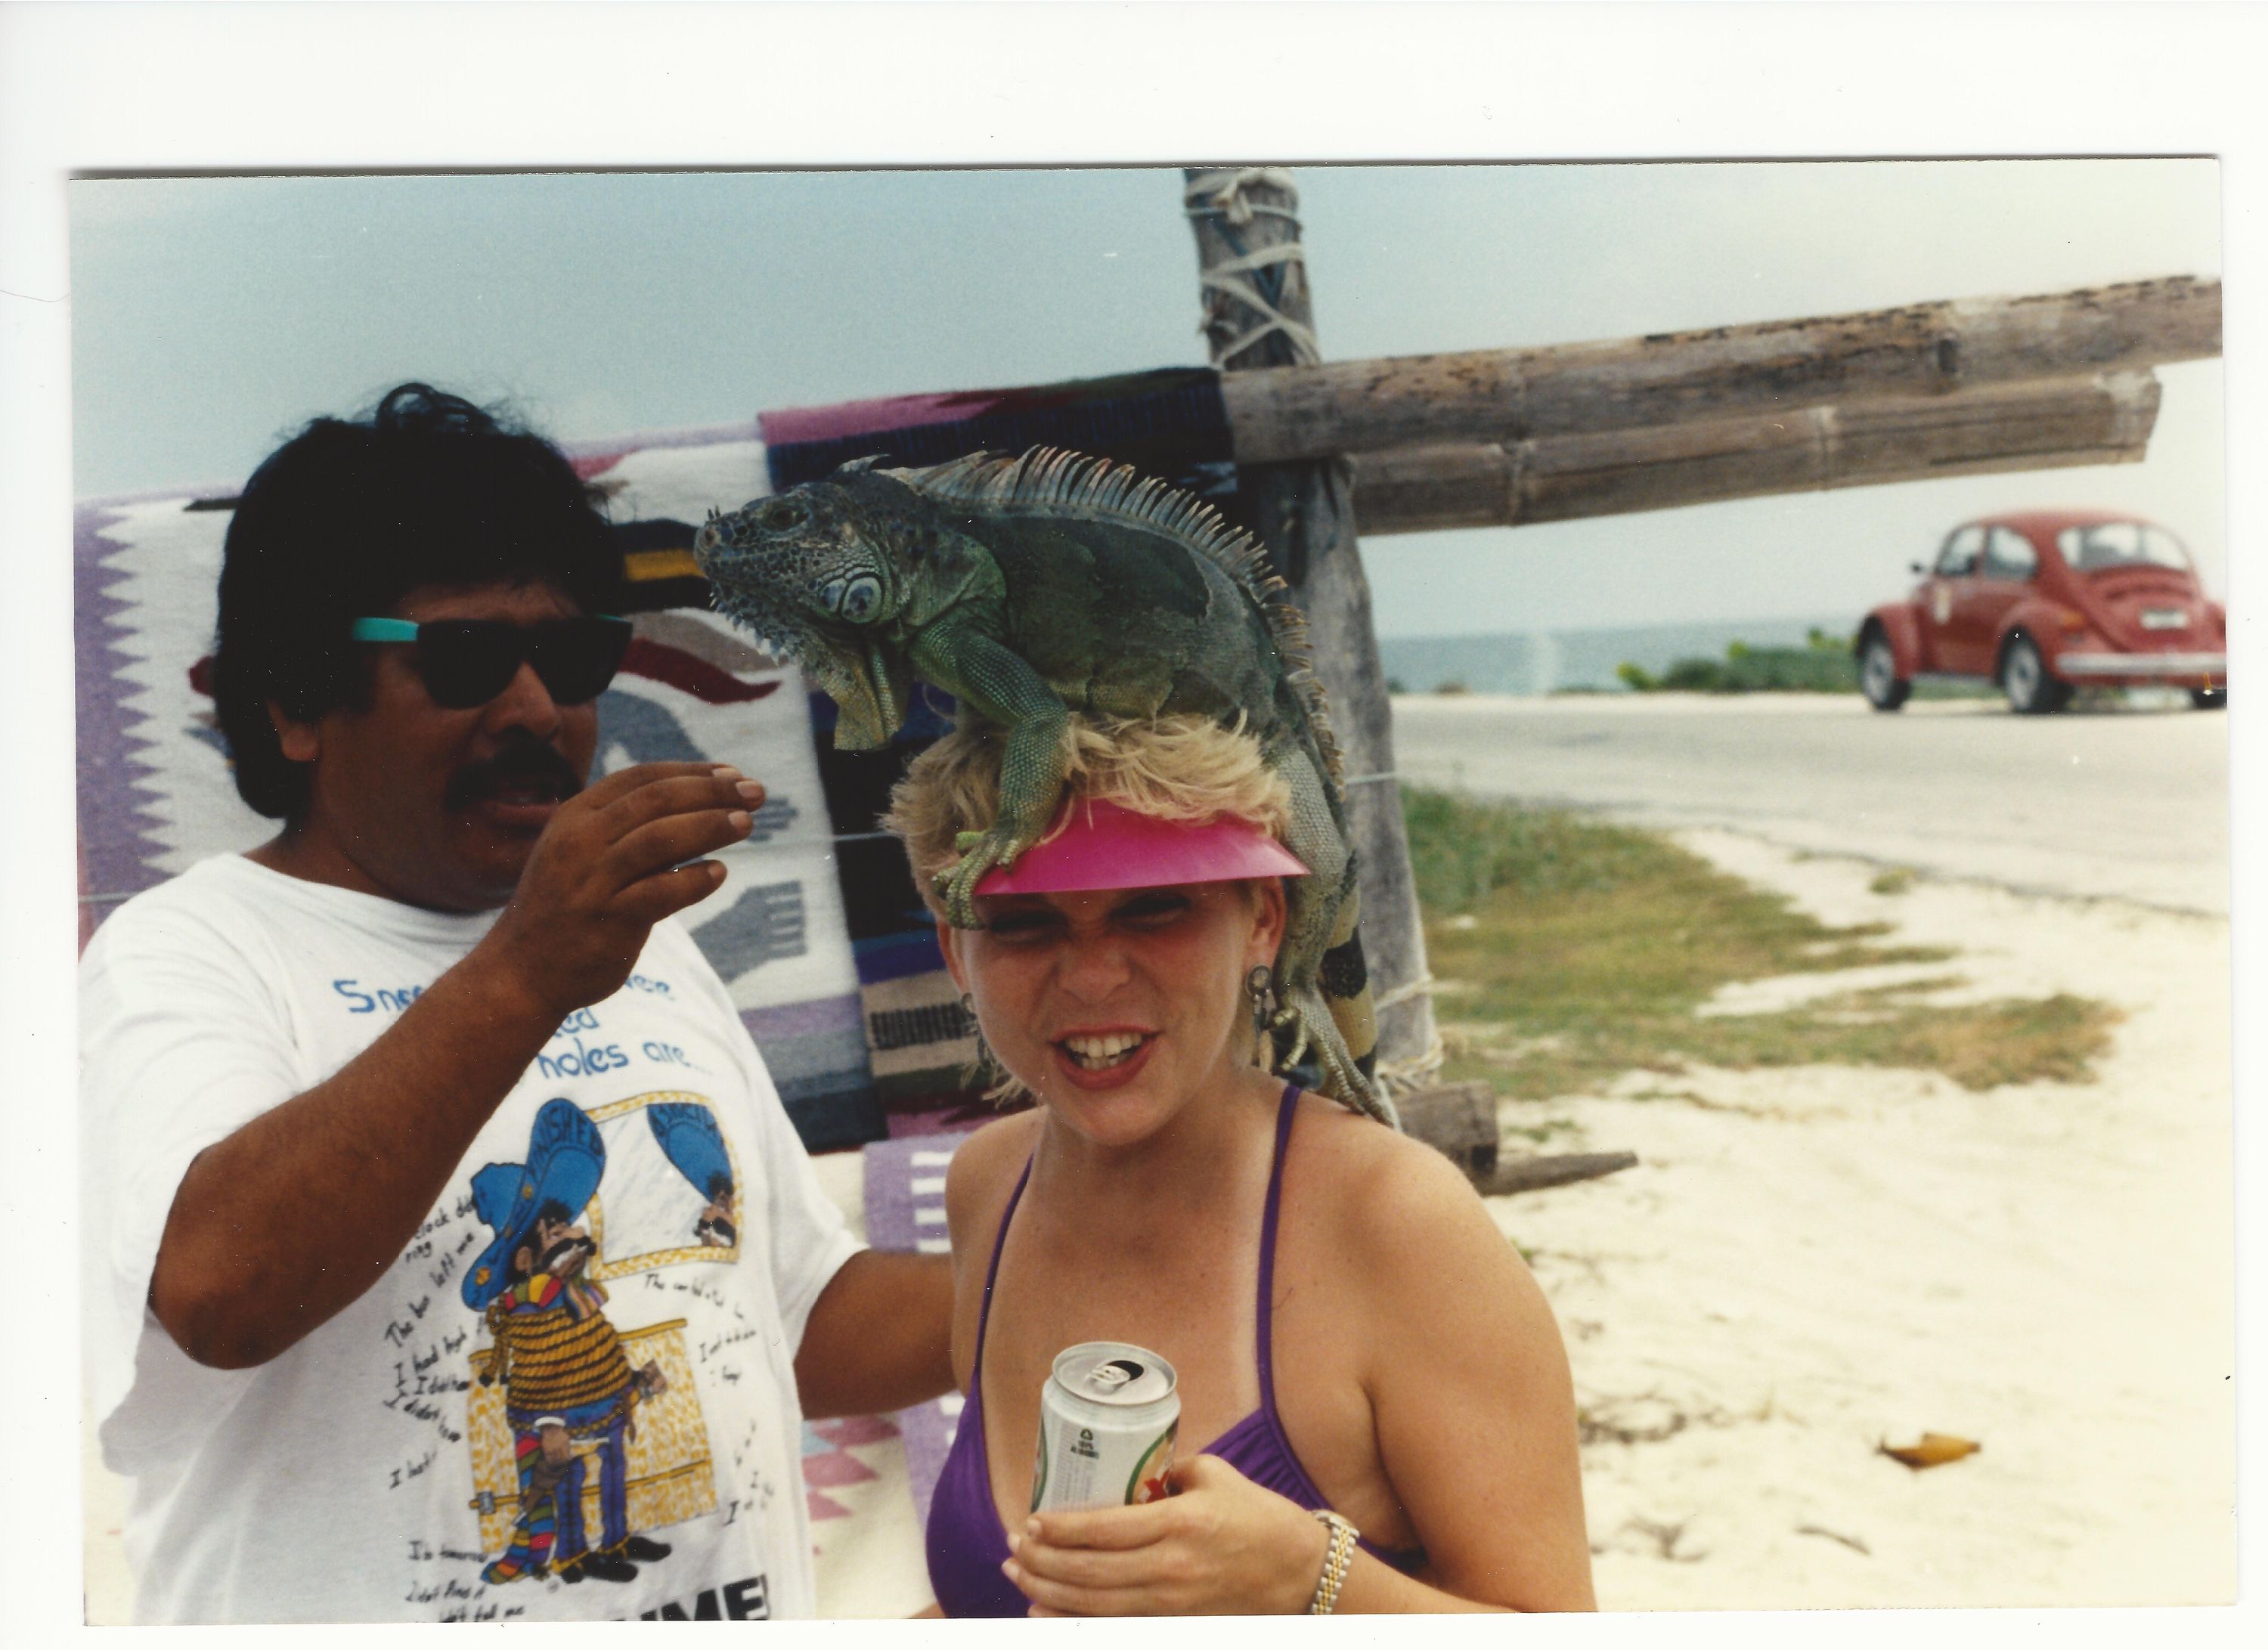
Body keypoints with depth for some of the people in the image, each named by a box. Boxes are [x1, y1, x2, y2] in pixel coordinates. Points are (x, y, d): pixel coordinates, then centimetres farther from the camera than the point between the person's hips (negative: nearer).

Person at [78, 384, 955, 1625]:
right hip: (367, 1605, -5)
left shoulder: (642, 947, 9)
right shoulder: (185, 952, -9)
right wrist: (524, 977, -36)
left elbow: (801, 1330, 10)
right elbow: (217, 1295, -29)